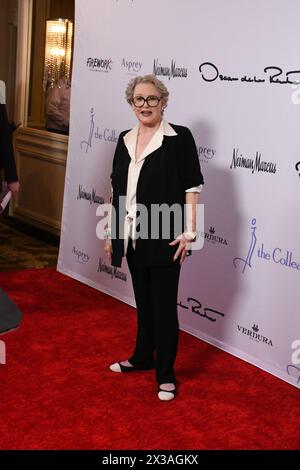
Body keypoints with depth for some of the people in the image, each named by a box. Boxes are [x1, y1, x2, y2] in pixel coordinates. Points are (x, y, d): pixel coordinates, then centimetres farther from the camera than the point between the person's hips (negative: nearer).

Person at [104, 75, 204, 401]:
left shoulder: (179, 137, -7)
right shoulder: (125, 140, 10)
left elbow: (192, 187, -9)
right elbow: (117, 189, 15)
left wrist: (189, 231, -15)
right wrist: (110, 231, 15)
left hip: (165, 238, -6)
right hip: (133, 236, 6)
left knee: (164, 305, 1)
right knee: (143, 301, 17)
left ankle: (165, 373, 11)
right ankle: (143, 357, 33)